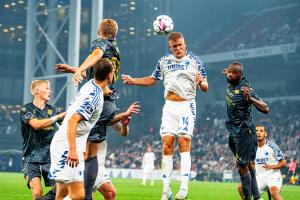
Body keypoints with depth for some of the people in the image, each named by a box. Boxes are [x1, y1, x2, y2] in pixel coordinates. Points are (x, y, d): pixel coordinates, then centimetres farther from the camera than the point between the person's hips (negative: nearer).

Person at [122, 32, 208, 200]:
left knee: (184, 143, -14)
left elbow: (205, 88, 0)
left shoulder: (195, 61, 0)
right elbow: (153, 79, 23)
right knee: (167, 145, -4)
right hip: (169, 106, 3)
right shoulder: (164, 61, 11)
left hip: (187, 105, -3)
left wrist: (201, 82, -22)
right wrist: (133, 81, 11)